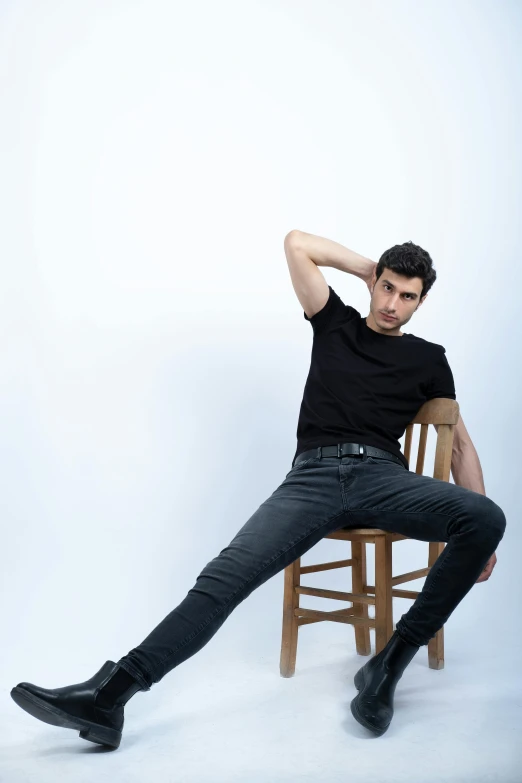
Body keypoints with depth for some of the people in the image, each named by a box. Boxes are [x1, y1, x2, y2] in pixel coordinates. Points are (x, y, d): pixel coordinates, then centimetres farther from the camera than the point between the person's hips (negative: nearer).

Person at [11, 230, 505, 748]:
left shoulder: (427, 359, 20)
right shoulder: (336, 324, 21)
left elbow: (459, 441, 18)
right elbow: (297, 243, 16)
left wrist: (476, 531, 8)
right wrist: (370, 268, 23)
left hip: (382, 477, 1)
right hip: (314, 476, 0)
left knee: (486, 518, -30)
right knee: (228, 573, -23)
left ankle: (391, 663, -24)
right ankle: (110, 695, -30)